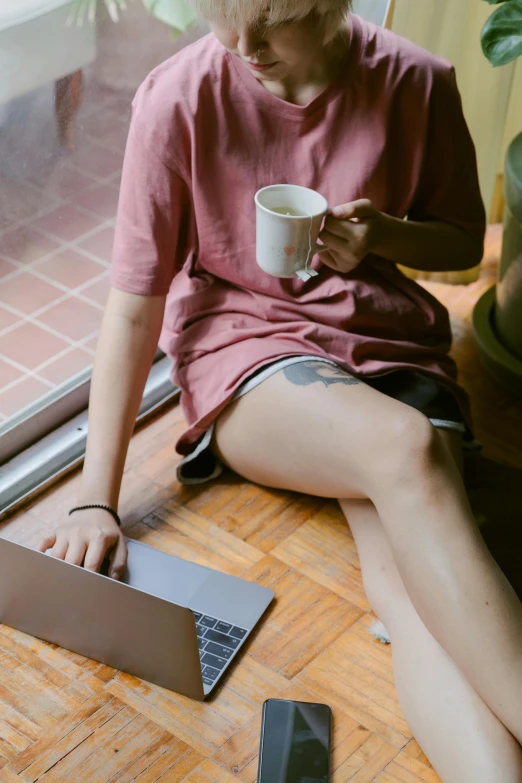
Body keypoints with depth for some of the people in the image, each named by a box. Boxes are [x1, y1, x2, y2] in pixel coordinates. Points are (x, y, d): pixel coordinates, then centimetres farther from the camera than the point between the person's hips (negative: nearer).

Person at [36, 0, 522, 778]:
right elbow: (134, 304, -10)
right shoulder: (180, 97, -11)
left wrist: (386, 236, -14)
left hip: (387, 340, 3)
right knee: (405, 448, -36)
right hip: (242, 344, -2)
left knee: (406, 568, -29)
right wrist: (97, 500, -13)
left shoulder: (415, 82, -6)